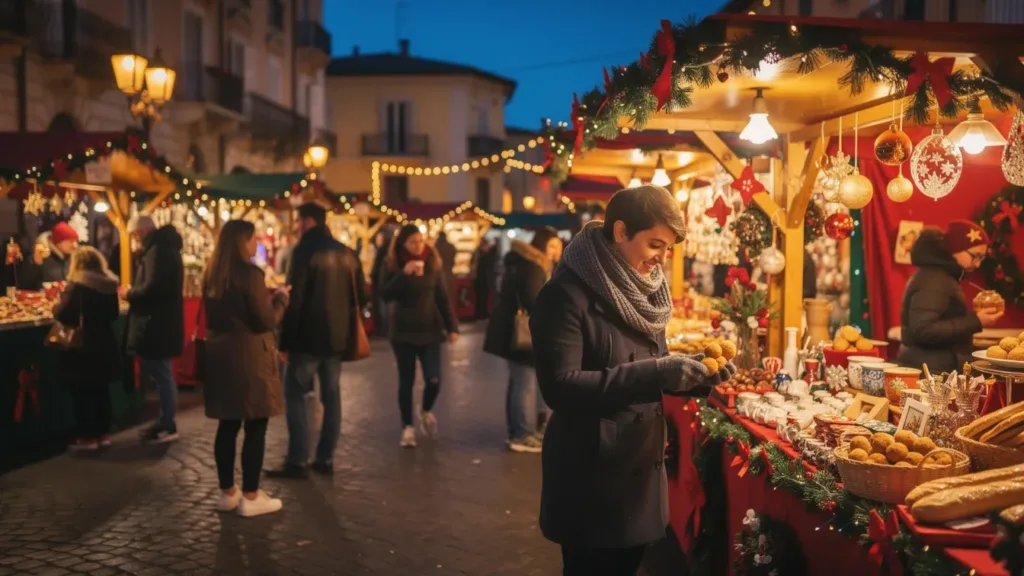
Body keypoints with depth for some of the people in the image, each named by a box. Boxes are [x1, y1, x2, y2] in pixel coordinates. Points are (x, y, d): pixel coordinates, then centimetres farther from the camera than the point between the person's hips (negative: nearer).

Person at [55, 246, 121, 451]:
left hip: (83, 347, -6)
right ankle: (103, 433, 18)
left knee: (83, 393, 2)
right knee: (101, 390, 13)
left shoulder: (77, 285, -14)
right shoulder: (109, 284, 4)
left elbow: (62, 315, -18)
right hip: (105, 345, 6)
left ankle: (87, 437, 6)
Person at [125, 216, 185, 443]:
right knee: (160, 373, 16)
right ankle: (165, 422, 23)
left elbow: (152, 287, -26)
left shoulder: (156, 249, -17)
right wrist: (134, 292, 10)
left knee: (160, 373, -3)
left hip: (156, 322, -11)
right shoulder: (164, 246, 16)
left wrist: (129, 294, -9)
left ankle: (167, 426, 4)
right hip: (162, 320, 11)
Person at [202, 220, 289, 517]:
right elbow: (267, 321, -15)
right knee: (255, 428, 0)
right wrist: (280, 299, 3)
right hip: (249, 357, -8)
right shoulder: (250, 273, -14)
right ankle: (250, 497, 4)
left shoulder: (212, 275, 10)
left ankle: (227, 492, 21)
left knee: (228, 426, 13)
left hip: (220, 355, 8)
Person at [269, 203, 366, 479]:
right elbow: (360, 295, 10)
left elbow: (295, 297, -15)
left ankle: (298, 461, -2)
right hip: (337, 335, 6)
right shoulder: (346, 253, 8)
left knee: (295, 394, 1)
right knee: (331, 395, 11)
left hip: (309, 335, -6)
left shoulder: (305, 251, -11)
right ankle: (325, 459, 14)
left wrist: (286, 337, -10)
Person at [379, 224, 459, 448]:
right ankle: (407, 427, 15)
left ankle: (426, 411, 25)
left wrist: (452, 327, -1)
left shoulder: (432, 263, 2)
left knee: (434, 380, -6)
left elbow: (443, 297, 5)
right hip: (403, 332, -1)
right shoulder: (394, 265, -4)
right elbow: (386, 294, -14)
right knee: (407, 380, 3)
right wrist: (404, 274, -27)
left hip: (429, 330, 1)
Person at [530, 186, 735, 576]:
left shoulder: (642, 290, 9)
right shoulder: (568, 293, -18)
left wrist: (696, 374, -5)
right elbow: (560, 387, -27)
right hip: (591, 477, -8)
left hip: (641, 467, 8)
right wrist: (654, 373, -31)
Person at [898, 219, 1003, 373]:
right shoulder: (932, 281, -17)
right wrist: (975, 322, -22)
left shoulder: (941, 276, 16)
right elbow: (923, 331, -26)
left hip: (939, 369, 11)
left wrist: (974, 317, 12)